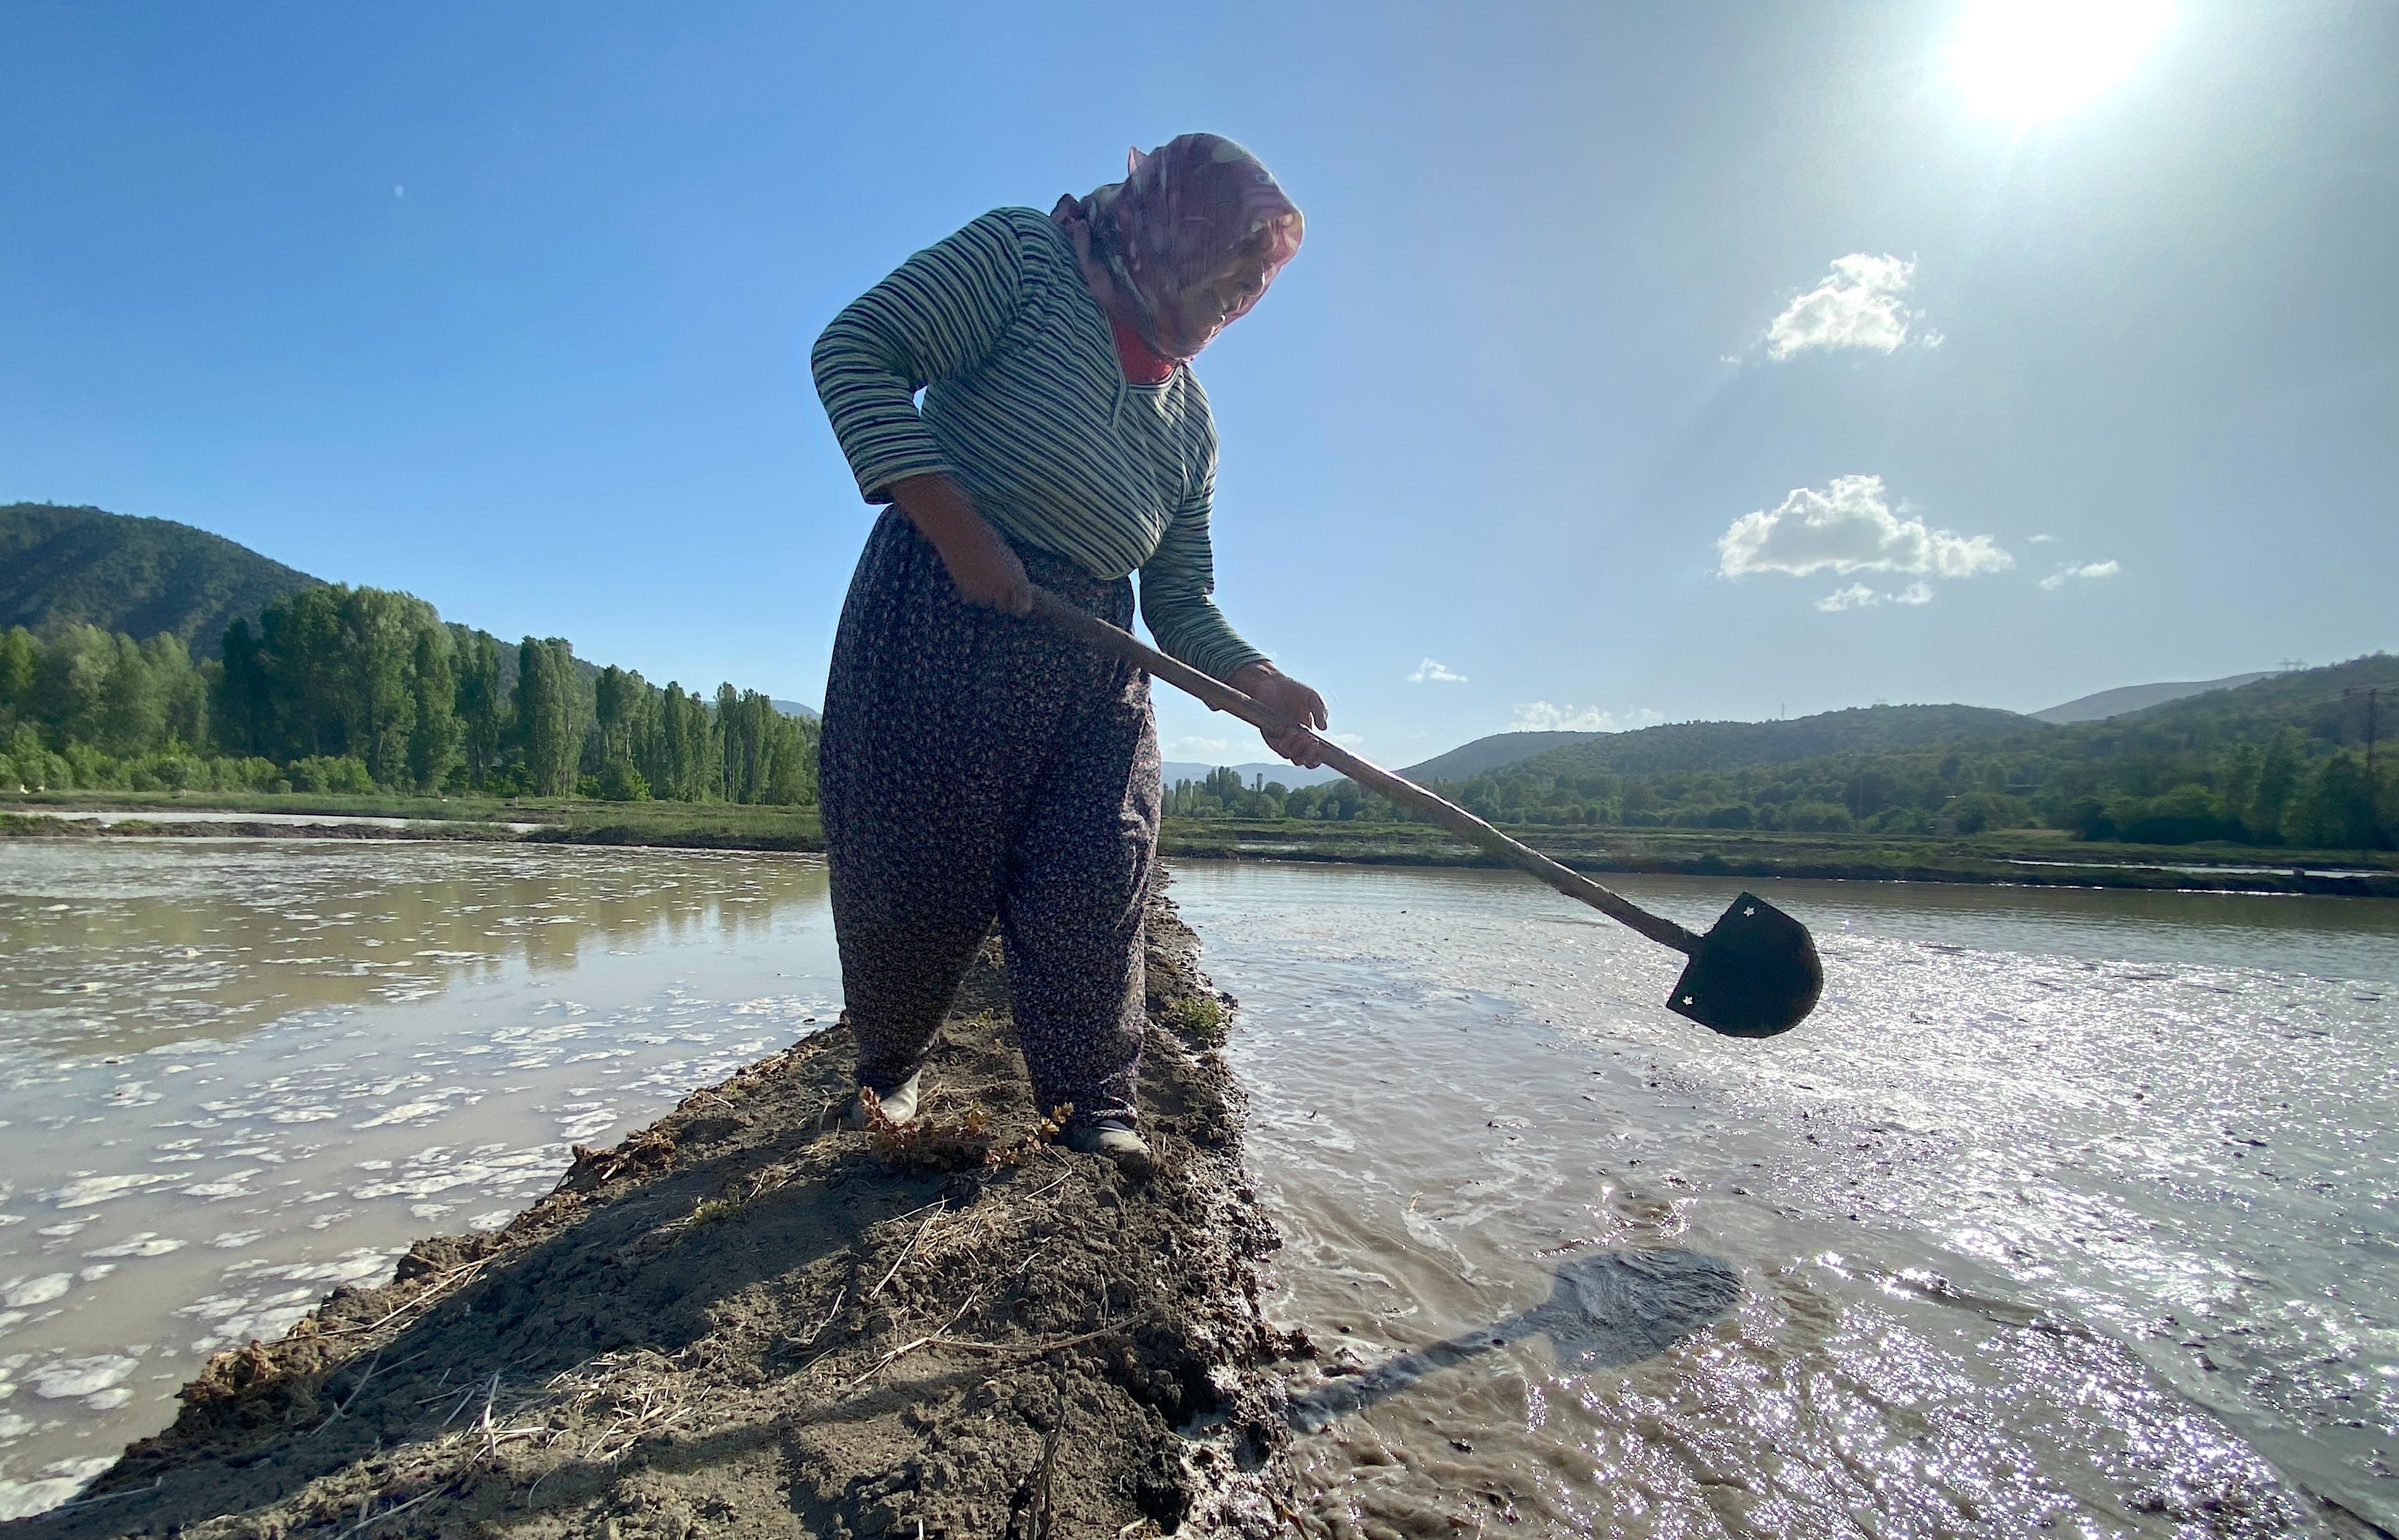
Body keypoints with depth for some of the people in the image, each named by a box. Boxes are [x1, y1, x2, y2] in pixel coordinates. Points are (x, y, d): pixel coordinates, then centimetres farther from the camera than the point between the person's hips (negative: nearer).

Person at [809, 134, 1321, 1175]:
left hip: (1094, 653, 6)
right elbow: (856, 350, -12)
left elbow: (1180, 598, 12)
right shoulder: (1024, 256, 0)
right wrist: (955, 526, -20)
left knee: (1096, 887, -3)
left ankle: (1096, 1103, 12)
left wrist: (1258, 683, -6)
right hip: (942, 611, -5)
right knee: (913, 874, 2)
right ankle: (888, 1070, 29)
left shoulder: (1190, 419, 16)